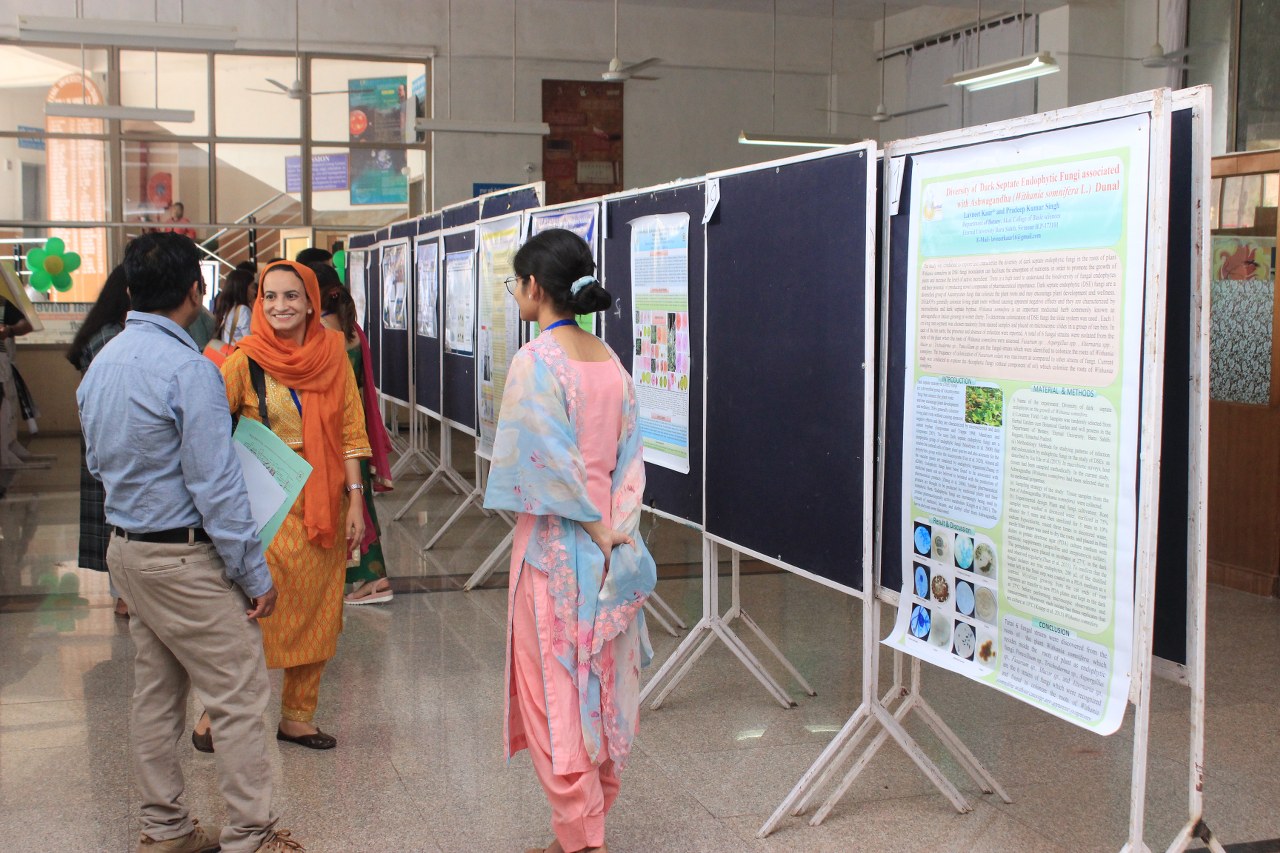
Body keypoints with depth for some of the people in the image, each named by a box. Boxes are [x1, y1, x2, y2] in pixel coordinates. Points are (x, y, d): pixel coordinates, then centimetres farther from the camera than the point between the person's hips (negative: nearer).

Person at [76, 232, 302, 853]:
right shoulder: (188, 369, -20)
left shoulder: (101, 364, 7)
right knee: (239, 698, 1)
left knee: (155, 693, 17)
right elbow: (215, 485, -20)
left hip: (125, 547, 9)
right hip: (185, 557, -9)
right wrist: (254, 575, -14)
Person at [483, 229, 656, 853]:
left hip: (557, 546, -7)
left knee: (556, 693, 6)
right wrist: (617, 529, -4)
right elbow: (629, 457, 2)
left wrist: (598, 531, -11)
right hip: (612, 547, 7)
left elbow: (552, 464, -19)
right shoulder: (610, 360, 6)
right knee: (603, 686, 16)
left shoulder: (536, 362, -17)